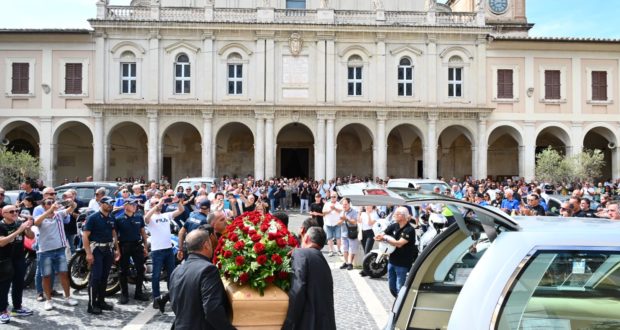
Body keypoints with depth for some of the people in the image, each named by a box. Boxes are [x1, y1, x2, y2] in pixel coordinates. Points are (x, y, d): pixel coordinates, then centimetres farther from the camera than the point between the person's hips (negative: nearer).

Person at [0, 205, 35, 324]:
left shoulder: (20, 223, 2)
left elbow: (31, 236, 1)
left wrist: (28, 228, -21)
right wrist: (18, 231, -30)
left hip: (19, 259, 5)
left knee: (19, 284, 12)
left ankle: (17, 308, 25)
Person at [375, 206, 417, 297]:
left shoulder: (409, 230, -16)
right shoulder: (394, 226, 3)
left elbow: (399, 244, -24)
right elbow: (378, 237, 5)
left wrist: (385, 238, -15)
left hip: (402, 263, -7)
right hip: (392, 261, 7)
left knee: (400, 288, -5)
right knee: (392, 288, 17)